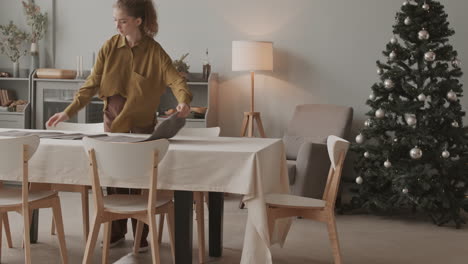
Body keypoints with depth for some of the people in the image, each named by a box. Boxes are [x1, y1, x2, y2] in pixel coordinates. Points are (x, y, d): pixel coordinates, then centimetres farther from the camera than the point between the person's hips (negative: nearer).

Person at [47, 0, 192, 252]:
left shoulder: (154, 51, -11)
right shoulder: (110, 47, -4)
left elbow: (175, 79, -20)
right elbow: (92, 84, -4)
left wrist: (183, 101, -42)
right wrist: (68, 111, -12)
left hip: (141, 124, -2)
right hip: (112, 122, 3)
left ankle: (141, 235, 19)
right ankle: (116, 231, 24)